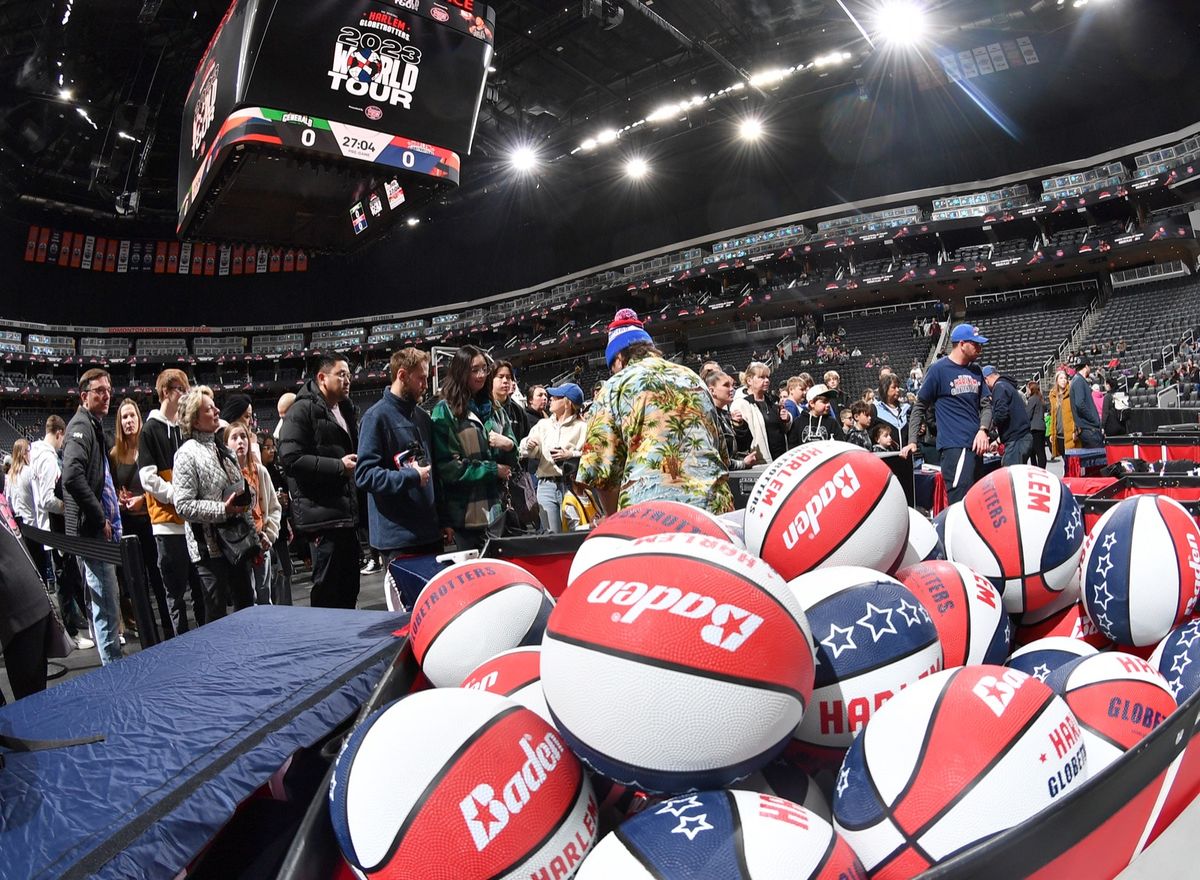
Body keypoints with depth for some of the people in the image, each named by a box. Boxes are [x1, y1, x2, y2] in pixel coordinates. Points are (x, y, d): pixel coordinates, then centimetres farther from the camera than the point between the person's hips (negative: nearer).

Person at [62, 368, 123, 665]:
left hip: (102, 530, 10)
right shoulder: (81, 425, -11)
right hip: (92, 530, -10)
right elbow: (72, 475, -26)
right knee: (107, 603, -8)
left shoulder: (94, 426, 19)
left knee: (106, 603, 18)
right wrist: (101, 519, -20)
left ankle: (113, 662, 28)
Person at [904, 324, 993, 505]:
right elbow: (919, 407, 0)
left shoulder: (976, 371, 15)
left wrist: (983, 430, -5)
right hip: (954, 446, -7)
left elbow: (986, 405, 16)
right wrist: (912, 441, -5)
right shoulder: (938, 369, -4)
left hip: (976, 446, 7)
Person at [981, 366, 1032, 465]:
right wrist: (1000, 439, 30)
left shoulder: (999, 386, -7)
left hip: (1016, 440, -10)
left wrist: (993, 424, -1)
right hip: (1023, 437, 10)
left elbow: (1001, 413, -21)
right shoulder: (1008, 385, 23)